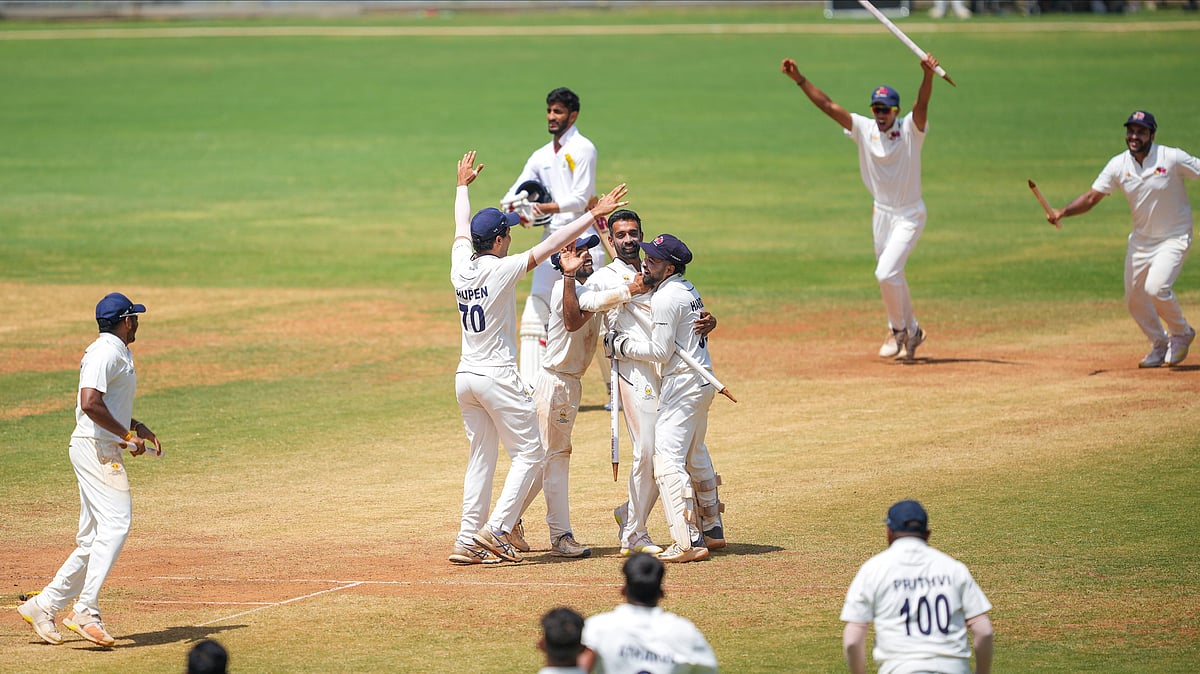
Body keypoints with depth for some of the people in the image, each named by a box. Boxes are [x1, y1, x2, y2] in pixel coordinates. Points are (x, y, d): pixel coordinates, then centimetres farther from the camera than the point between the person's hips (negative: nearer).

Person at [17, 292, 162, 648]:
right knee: (115, 525, -19)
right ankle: (86, 611, -25)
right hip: (96, 447, -10)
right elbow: (90, 403, -25)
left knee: (93, 539, 10)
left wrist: (138, 427, 17)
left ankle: (43, 606, 14)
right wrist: (127, 435, -19)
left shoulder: (118, 353, 20)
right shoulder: (105, 352, -12)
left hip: (106, 451, 10)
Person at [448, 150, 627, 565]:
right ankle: (496, 530, -9)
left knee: (481, 457, 12)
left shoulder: (461, 267, 3)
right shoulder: (501, 270, -14)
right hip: (497, 376, -7)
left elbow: (462, 230, 22)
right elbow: (551, 245, -16)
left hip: (465, 376, 7)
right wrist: (594, 215, -12)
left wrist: (463, 186, 38)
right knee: (529, 453, 1)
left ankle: (469, 541, 8)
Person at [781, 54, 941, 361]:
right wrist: (799, 79, -17)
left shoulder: (909, 129, -15)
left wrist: (928, 75, -53)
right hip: (881, 213, 6)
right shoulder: (864, 129, -4)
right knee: (892, 276, 14)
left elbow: (922, 104, -33)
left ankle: (899, 330, 5)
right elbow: (828, 106, -8)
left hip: (909, 216, -6)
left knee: (886, 273, -16)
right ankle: (911, 331, 33)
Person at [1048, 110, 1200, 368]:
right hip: (1141, 238, 5)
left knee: (1156, 287, -23)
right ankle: (1160, 345, 32)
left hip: (1174, 238, -5)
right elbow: (1091, 197, -6)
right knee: (1134, 298, 8)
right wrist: (1062, 212, -22)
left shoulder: (1172, 158, -17)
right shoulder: (1118, 165, -7)